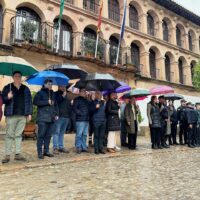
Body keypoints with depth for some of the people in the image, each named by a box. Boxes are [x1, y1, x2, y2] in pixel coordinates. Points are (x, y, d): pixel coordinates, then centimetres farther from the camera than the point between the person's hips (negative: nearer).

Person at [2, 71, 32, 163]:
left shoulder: (25, 89, 13)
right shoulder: (7, 87, 7)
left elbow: (29, 101, 12)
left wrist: (29, 113, 4)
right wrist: (8, 97, -20)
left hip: (22, 115, 2)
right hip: (11, 115, -2)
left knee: (19, 134, 7)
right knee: (9, 135, -1)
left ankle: (18, 154, 14)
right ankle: (7, 155, 4)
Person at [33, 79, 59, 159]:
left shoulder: (52, 93, 20)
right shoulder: (40, 93, 2)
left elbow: (55, 104, 24)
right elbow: (35, 102, -11)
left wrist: (56, 114, 13)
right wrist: (47, 102, -12)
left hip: (51, 118, 6)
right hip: (43, 118, -6)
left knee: (48, 135, 8)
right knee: (41, 135, -4)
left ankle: (46, 151, 17)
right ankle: (40, 153, 1)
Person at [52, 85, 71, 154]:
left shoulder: (66, 96, 22)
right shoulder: (56, 94, 3)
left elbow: (69, 106, 23)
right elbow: (55, 103, -13)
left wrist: (69, 114, 12)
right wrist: (62, 96, -15)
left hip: (66, 116, 6)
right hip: (59, 116, -6)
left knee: (62, 132, 10)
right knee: (57, 132, -7)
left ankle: (61, 147, 16)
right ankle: (55, 147, -4)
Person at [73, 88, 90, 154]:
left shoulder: (86, 100, 22)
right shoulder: (77, 99, 0)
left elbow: (89, 109, 28)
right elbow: (74, 108, -10)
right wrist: (81, 113, -15)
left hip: (86, 120, 7)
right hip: (80, 120, -7)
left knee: (85, 135, 10)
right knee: (79, 134, -6)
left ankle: (84, 147, 17)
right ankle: (78, 147, 1)